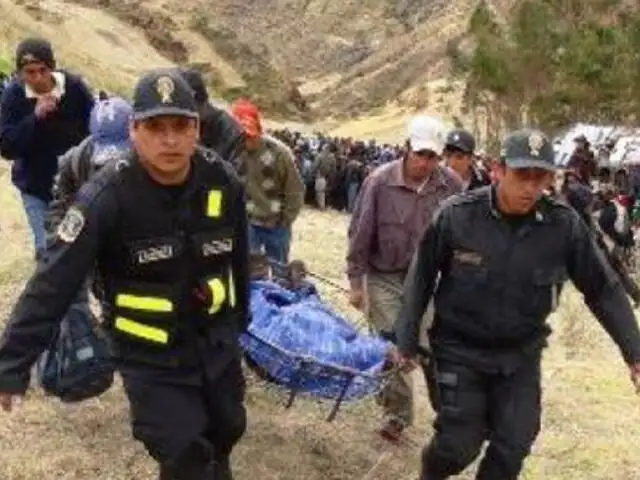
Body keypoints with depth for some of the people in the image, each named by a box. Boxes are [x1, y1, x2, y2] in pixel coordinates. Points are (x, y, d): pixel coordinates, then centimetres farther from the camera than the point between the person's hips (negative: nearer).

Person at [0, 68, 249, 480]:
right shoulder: (108, 197, -24)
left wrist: (240, 317, 17)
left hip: (217, 342, 5)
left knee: (227, 430, 23)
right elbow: (53, 283, -24)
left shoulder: (223, 182, -11)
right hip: (152, 357, -4)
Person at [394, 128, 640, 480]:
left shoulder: (565, 226, -13)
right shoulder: (457, 215, -18)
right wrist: (407, 341, -2)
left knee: (513, 447, 7)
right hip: (459, 351, -2)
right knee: (460, 444, 2)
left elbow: (603, 289, -2)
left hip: (520, 357, 2)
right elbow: (421, 279, -6)